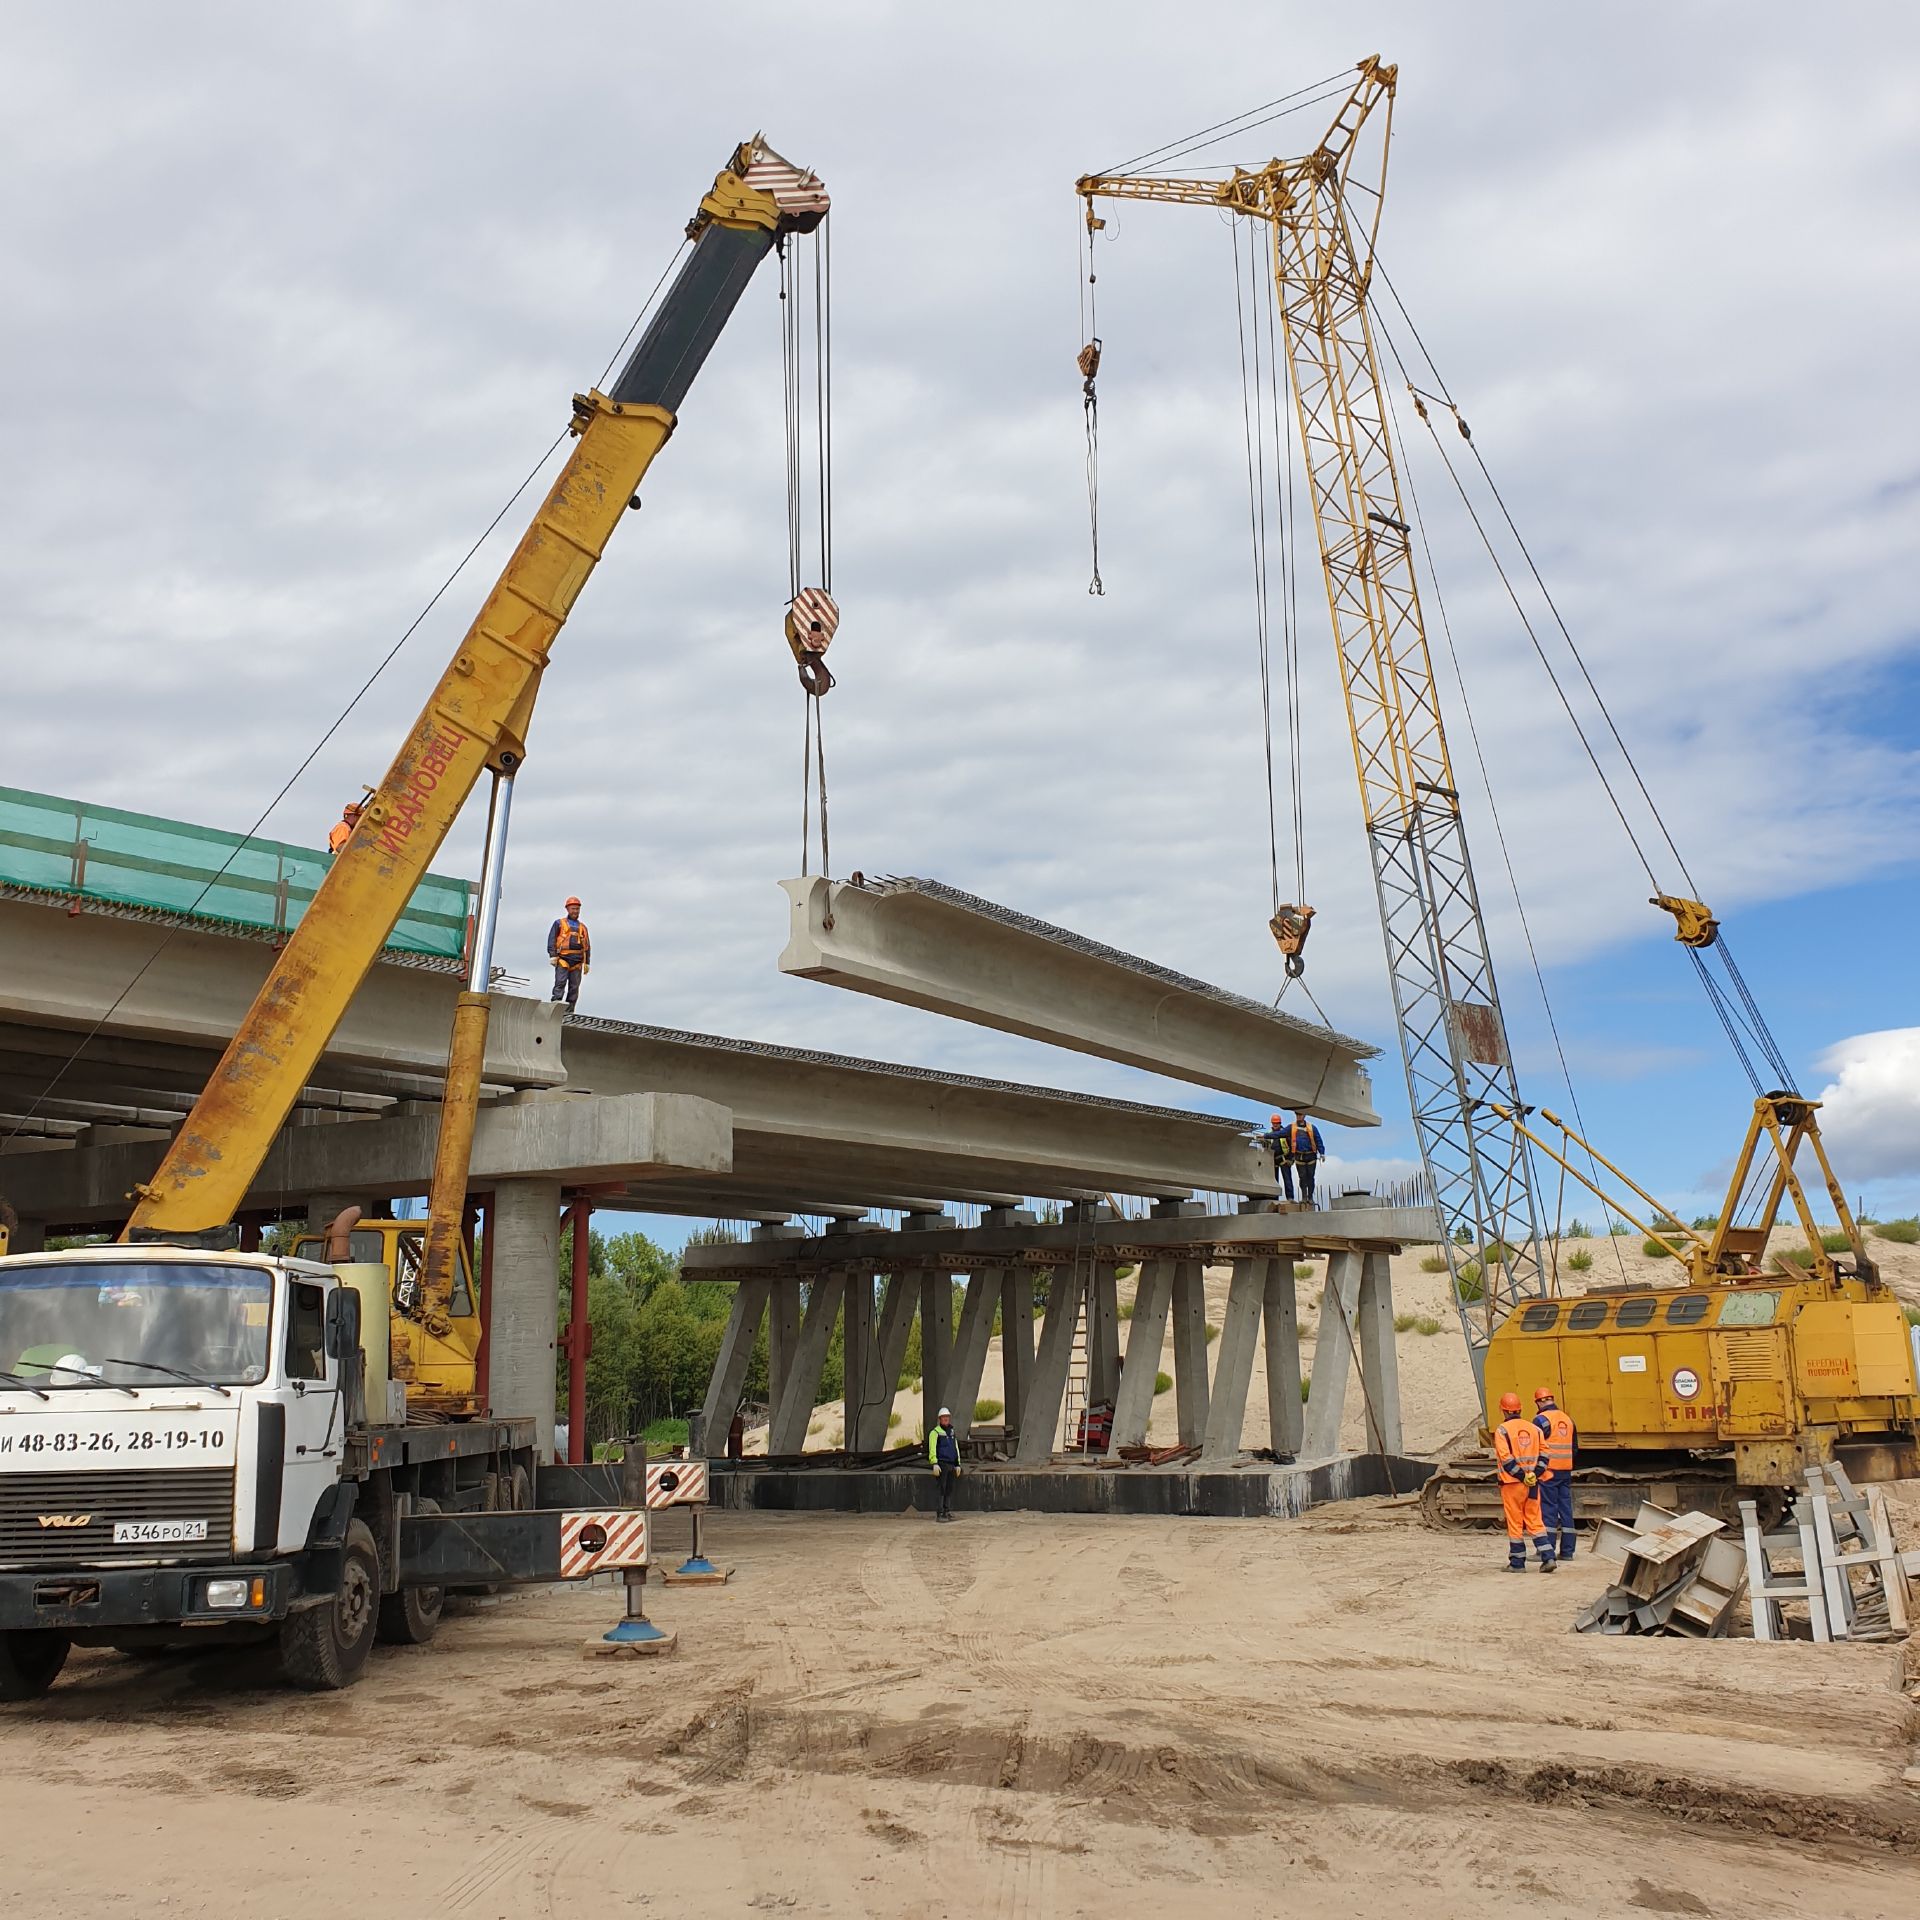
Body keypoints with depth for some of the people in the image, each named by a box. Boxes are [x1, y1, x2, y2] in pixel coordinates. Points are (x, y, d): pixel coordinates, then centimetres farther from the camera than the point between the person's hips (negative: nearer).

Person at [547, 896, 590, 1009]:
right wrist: (553, 956, -10)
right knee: (560, 983, -15)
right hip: (563, 959, -4)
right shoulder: (559, 923, 10)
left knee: (574, 987, 2)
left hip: (577, 961, 4)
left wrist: (587, 963, 14)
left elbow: (587, 946, 21)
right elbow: (551, 940, 2)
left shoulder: (582, 927, 20)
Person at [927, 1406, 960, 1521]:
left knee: (950, 1489, 6)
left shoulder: (952, 1432, 19)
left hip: (951, 1465, 7)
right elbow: (932, 1449, -10)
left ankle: (947, 1512, 11)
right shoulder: (935, 1432, -3)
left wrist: (957, 1464, 19)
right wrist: (934, 1464, -19)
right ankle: (940, 1514, -10)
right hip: (941, 1464, -7)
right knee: (942, 1489, -10)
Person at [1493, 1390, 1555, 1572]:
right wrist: (1533, 1475, -2)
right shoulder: (1533, 1428, 9)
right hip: (1533, 1483, 4)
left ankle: (1517, 1563, 9)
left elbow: (1506, 1458, -16)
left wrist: (1521, 1476, -12)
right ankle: (1548, 1557, -1)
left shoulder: (1502, 1430, -8)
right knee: (1535, 1522, 10)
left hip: (1512, 1483, -4)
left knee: (1515, 1524, 4)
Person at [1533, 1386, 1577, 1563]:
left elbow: (1535, 1448, -14)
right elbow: (1574, 1448, 20)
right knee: (1566, 1510, 9)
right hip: (1566, 1471, 6)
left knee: (1547, 1510, -4)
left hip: (1548, 1471, -6)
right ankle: (1567, 1550, 11)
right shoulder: (1568, 1419, 13)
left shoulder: (1541, 1420, -9)